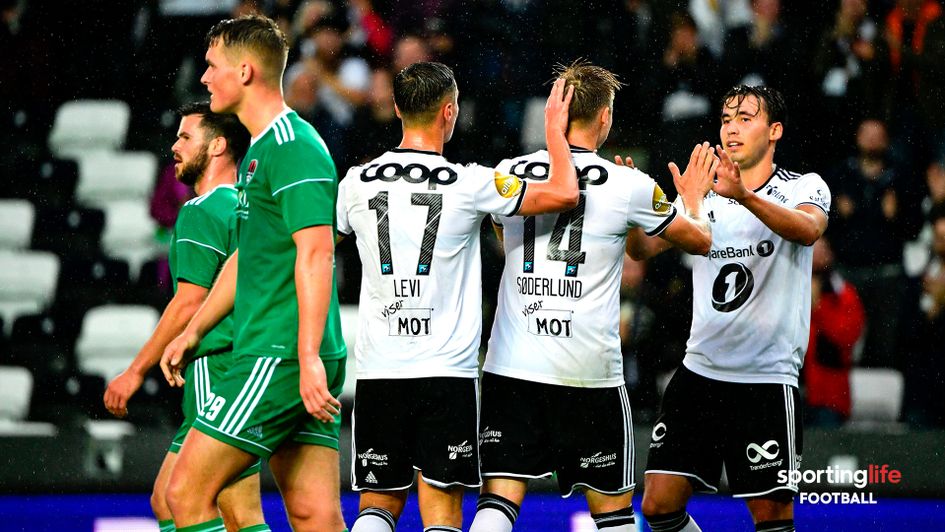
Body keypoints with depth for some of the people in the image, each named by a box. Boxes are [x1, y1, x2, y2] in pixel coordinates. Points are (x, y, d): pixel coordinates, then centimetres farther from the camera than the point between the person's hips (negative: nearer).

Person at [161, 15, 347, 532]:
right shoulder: (262, 149, 21)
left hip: (280, 357, -10)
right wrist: (194, 332, 36)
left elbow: (316, 253, -21)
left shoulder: (293, 147, -11)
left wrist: (308, 358, -27)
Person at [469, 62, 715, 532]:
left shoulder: (507, 173, 4)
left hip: (511, 367, 2)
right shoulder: (628, 186, -3)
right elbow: (699, 241, 12)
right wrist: (694, 199, 36)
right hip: (589, 371, -2)